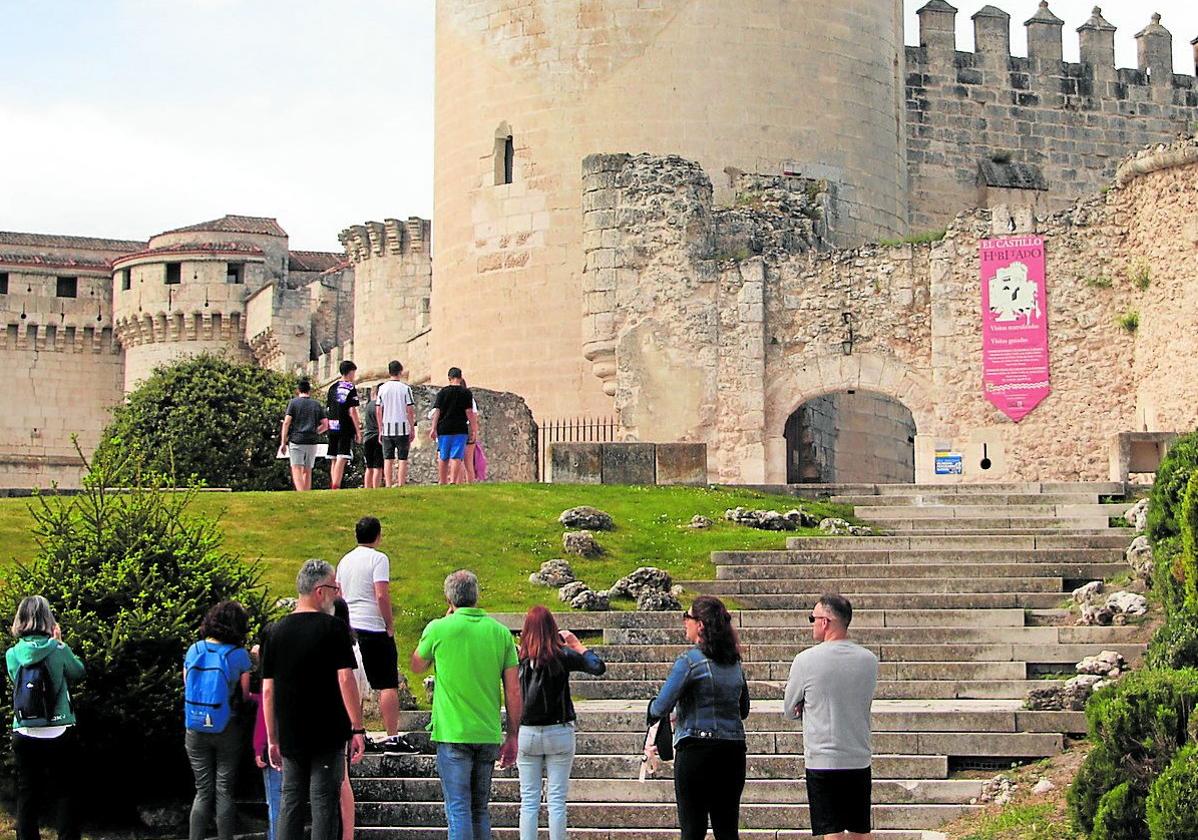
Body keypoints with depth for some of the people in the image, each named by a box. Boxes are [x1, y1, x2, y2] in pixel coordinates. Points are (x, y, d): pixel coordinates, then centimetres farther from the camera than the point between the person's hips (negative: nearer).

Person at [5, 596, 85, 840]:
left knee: (27, 795, 9)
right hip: (59, 734, -2)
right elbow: (78, 672, 9)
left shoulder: (12, 655, -2)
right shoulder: (58, 650, -8)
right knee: (65, 794, 6)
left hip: (24, 735, 2)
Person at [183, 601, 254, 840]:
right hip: (227, 730, -3)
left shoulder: (193, 651, 1)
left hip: (195, 730, 3)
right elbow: (245, 695, -5)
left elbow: (188, 687, 10)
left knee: (203, 791, 9)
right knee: (225, 791, 4)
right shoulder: (239, 655, -9)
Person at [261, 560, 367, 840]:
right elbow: (346, 680, -13)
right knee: (324, 803, 0)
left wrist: (272, 739, 12)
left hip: (289, 736, 4)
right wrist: (358, 728, -9)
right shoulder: (333, 628, -8)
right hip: (328, 733, -4)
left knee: (290, 802, 11)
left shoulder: (275, 631, 5)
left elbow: (267, 690, 6)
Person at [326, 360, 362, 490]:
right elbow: (352, 411, -12)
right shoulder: (351, 389, -7)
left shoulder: (333, 387, 12)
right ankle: (336, 486, -19)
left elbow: (329, 409, 15)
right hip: (346, 428, -6)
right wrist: (358, 431, -8)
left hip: (333, 427, 6)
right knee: (342, 458, -10)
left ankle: (332, 484, 14)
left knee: (334, 459, 13)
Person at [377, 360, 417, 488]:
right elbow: (410, 410, -6)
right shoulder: (405, 388, -5)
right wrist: (412, 429, 1)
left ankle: (388, 486, 3)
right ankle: (401, 485, -2)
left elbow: (379, 411, 6)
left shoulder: (383, 388, 4)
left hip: (387, 429, 3)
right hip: (402, 428, -3)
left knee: (388, 459, 6)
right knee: (402, 458, 2)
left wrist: (380, 430, 13)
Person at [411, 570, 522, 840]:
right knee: (480, 810, 14)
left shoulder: (439, 628, -6)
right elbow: (513, 691, 3)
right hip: (489, 735, 4)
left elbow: (417, 666, 14)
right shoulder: (501, 632, 3)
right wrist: (513, 737, 12)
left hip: (453, 734, -4)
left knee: (458, 810, -3)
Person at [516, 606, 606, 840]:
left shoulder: (519, 656, -5)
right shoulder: (561, 655, -9)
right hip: (558, 732, -1)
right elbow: (598, 667, -6)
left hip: (526, 733, 1)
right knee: (557, 800, 4)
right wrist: (577, 645, 3)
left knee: (529, 801, 6)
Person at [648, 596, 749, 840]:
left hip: (697, 749, -6)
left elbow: (660, 708, -13)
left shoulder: (689, 660, -10)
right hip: (733, 750, 6)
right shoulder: (734, 662, 10)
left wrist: (653, 708, 8)